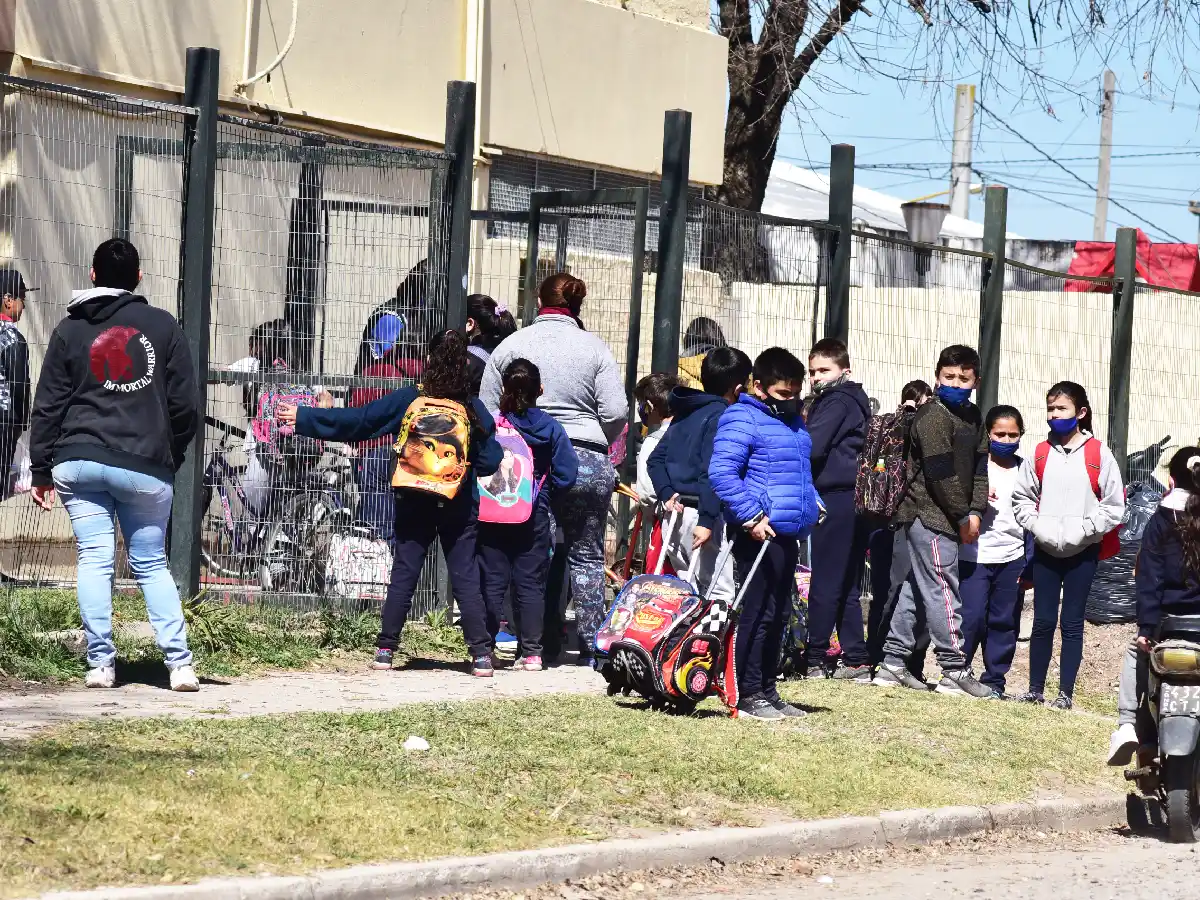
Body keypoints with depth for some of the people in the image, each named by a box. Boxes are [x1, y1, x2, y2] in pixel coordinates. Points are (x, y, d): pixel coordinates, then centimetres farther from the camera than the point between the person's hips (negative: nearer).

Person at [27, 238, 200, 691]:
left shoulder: (70, 330, 6)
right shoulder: (163, 327, 5)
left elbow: (48, 405, 6)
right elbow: (186, 404, 5)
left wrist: (41, 469, 11)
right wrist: (172, 455, 20)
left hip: (78, 461, 0)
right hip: (145, 466, 0)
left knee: (94, 559, 2)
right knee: (151, 562, 7)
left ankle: (100, 663, -3)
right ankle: (179, 663, -2)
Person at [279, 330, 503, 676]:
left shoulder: (408, 400, -5)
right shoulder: (473, 409, -5)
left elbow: (355, 421, -4)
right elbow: (490, 462, -3)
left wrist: (303, 418, 4)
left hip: (413, 503, 1)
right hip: (459, 507, -1)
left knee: (402, 577, 8)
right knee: (466, 579, 3)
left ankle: (386, 649, 8)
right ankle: (481, 654, -1)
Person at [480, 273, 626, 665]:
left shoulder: (512, 345, 3)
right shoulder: (594, 347, -1)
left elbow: (487, 411, 5)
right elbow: (616, 412, -6)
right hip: (587, 463, -1)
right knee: (586, 555, 7)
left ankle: (543, 645, 10)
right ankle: (591, 647, 6)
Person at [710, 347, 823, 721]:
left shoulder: (793, 423, 19)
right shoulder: (742, 420, -10)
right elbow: (721, 472, -19)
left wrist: (813, 504, 17)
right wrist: (751, 517, -22)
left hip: (788, 535, 9)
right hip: (760, 533, -9)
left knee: (778, 616, 13)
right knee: (757, 615, -7)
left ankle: (767, 690, 20)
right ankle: (749, 695, -4)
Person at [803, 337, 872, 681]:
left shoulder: (836, 401, -9)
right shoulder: (855, 401, 20)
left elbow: (813, 447, -18)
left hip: (836, 499, -10)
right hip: (854, 499, 10)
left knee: (824, 584, -6)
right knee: (847, 586, 10)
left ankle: (813, 659, -5)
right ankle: (856, 660, 9)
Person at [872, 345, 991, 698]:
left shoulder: (973, 417, 14)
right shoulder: (933, 417, -14)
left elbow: (979, 468, 11)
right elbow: (941, 473, -18)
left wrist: (976, 511, -3)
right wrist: (963, 517, -12)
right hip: (930, 516, -9)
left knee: (914, 590, 12)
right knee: (943, 591, -7)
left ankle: (893, 664, 18)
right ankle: (954, 670, -4)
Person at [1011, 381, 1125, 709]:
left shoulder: (1098, 455, -5)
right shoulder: (1040, 454, 3)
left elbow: (1114, 504, -4)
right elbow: (1022, 497, 9)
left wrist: (1085, 529, -13)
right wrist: (1036, 525, -7)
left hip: (1082, 552, -2)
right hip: (1045, 550, 2)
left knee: (1072, 624, 2)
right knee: (1043, 622, 6)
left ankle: (1066, 693, 7)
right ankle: (1035, 689, 13)